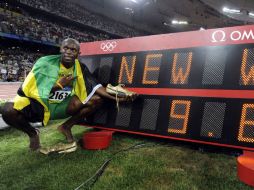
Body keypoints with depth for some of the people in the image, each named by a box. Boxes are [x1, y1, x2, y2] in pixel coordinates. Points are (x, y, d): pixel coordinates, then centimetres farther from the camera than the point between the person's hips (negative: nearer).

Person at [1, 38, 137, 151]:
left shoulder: (80, 67, -4)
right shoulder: (45, 63, -17)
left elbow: (95, 86, -5)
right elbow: (24, 91, -19)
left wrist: (117, 98, -17)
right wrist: (58, 85, -23)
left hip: (62, 106, 4)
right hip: (38, 105, -3)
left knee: (96, 99, -12)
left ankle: (66, 127, 6)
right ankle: (32, 133, 1)